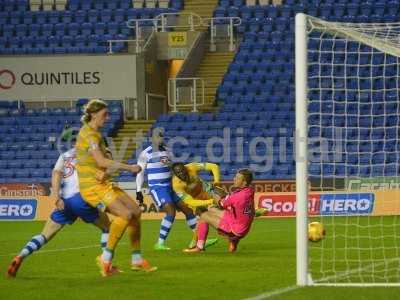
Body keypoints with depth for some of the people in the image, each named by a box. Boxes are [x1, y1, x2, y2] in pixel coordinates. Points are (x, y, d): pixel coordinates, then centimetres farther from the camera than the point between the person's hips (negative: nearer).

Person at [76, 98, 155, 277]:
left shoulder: (94, 133, 17)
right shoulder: (89, 135, -15)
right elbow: (102, 162, -24)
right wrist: (129, 168, -20)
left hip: (102, 183, 10)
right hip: (92, 186, -10)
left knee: (135, 211, 5)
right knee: (125, 214, -22)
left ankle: (136, 259, 12)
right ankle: (106, 258, -13)